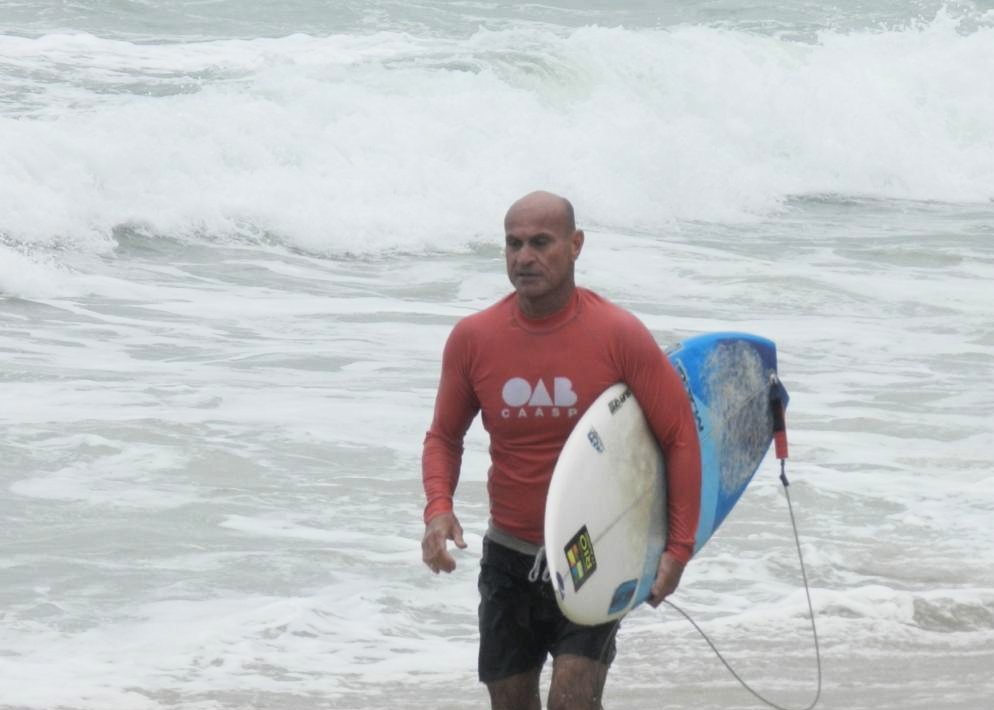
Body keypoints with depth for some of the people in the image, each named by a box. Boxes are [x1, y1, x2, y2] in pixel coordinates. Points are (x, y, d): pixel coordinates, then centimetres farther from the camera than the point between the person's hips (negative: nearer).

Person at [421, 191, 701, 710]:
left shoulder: (619, 336, -13)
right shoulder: (472, 339, -5)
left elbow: (680, 437, -7)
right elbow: (445, 436, 8)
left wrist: (679, 547, -11)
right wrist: (438, 508, -12)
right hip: (509, 560, 4)